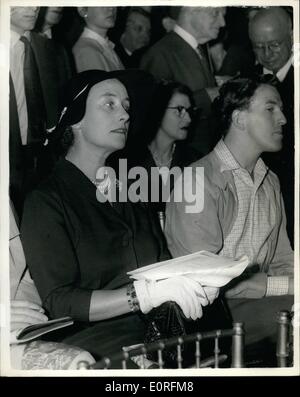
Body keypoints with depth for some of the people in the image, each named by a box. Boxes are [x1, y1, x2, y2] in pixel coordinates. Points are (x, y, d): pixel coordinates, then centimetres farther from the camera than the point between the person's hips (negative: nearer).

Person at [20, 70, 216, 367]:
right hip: (97, 340, -5)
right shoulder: (46, 201, -3)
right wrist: (150, 293, -21)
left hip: (159, 331, 6)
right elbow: (59, 301, -11)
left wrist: (189, 280, -7)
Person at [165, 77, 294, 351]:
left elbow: (281, 261, 14)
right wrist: (289, 286, -17)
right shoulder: (198, 180, -10)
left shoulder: (271, 182, 17)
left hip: (260, 299, 7)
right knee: (289, 309, -29)